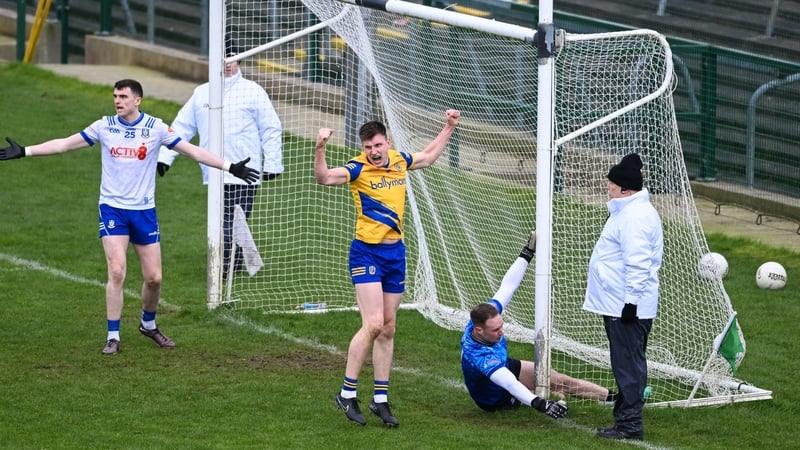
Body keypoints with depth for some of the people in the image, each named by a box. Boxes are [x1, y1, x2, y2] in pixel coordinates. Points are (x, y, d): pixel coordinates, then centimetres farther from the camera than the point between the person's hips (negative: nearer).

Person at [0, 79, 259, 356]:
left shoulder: (155, 128, -4)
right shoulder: (104, 126, -2)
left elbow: (194, 151, -1)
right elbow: (64, 144, 2)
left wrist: (230, 167, -6)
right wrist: (24, 151, -3)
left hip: (144, 211, 1)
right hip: (112, 208, -1)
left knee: (154, 277, 2)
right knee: (117, 272, -14)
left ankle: (148, 324, 30)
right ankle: (113, 337, -5)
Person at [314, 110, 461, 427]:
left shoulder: (400, 161, 6)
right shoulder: (358, 169, -12)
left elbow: (428, 156, 29)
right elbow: (324, 177, -29)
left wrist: (449, 128, 30)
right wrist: (320, 149, -44)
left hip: (396, 253, 6)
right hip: (366, 253, -6)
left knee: (388, 329, 9)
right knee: (373, 324, -16)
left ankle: (380, 400, 15)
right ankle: (347, 394, -6)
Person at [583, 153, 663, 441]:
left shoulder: (635, 217, -19)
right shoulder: (627, 211, 16)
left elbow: (638, 264, -24)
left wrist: (632, 301, -24)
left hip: (628, 308, -11)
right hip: (617, 306, 11)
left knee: (628, 364, -7)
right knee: (626, 363, 16)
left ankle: (630, 424, -5)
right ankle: (625, 416, 23)